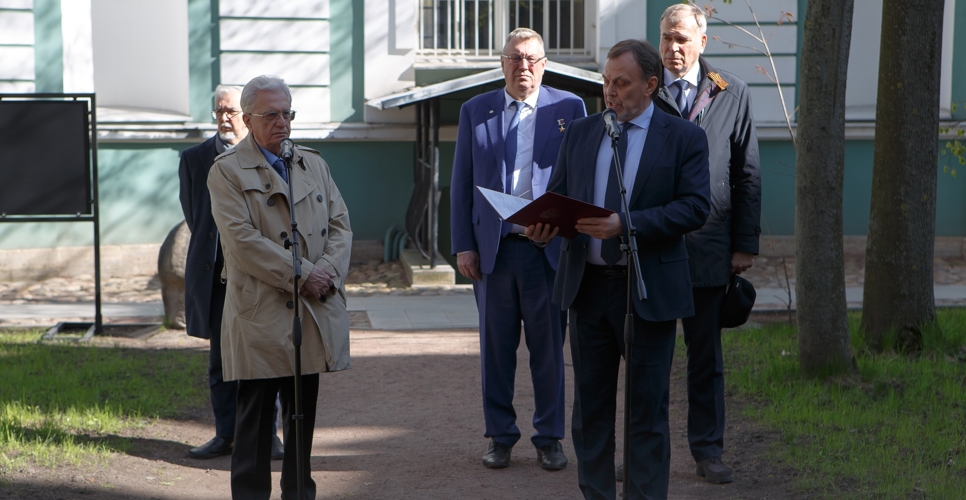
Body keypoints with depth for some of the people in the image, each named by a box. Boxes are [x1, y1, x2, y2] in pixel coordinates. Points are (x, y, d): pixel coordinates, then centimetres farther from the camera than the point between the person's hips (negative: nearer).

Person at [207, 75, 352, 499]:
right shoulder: (227, 171, -2)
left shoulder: (314, 164, 16)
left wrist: (327, 272, -8)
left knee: (304, 414, 11)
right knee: (255, 416, -1)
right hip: (261, 313, -5)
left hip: (316, 311, 5)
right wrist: (301, 275, -15)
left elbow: (340, 224, 10)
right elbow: (242, 239, -13)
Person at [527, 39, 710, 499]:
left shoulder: (684, 139, -2)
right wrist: (543, 223, -12)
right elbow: (557, 196, 12)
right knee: (590, 405, 10)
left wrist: (626, 225, -22)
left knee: (647, 409, 1)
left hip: (648, 291, -4)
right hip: (587, 285, 4)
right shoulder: (579, 133, 11)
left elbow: (694, 207, -12)